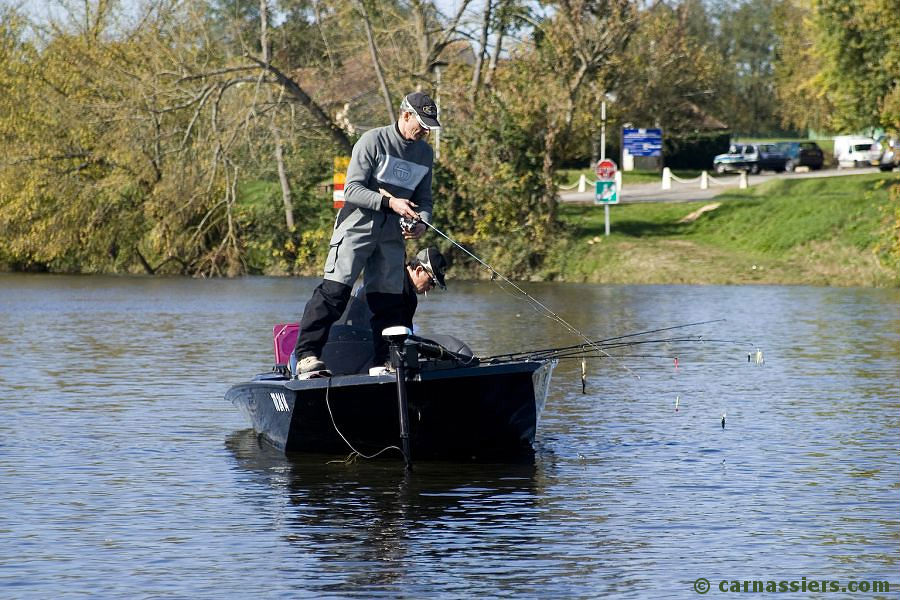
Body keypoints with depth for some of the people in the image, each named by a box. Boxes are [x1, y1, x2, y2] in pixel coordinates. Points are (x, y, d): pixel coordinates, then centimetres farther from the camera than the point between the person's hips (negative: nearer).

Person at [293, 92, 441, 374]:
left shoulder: (425, 152, 11)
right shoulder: (373, 141, -9)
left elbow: (424, 198, 17)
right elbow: (352, 189, -14)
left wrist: (422, 222, -4)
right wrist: (389, 202, -24)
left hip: (392, 235, 6)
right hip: (357, 227, -6)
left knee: (390, 299, 4)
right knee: (335, 290, -14)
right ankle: (307, 355, -17)